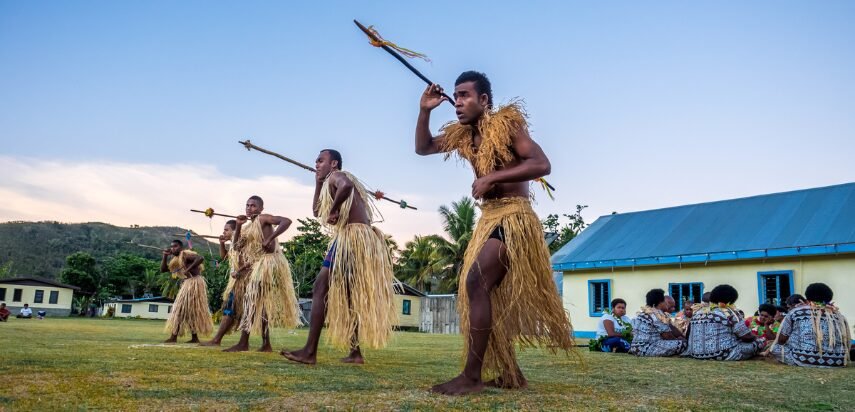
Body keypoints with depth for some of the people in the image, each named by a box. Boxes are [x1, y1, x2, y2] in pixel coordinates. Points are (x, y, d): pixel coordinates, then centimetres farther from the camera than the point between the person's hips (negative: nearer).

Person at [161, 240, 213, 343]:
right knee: (190, 311, 12)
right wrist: (165, 256, 7)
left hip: (193, 283, -10)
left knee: (181, 309, -9)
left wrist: (188, 269, -27)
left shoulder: (185, 254, -9)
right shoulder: (176, 260, 19)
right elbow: (163, 269, 16)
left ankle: (174, 337, -7)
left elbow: (200, 258, -26)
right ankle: (195, 337, 15)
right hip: (188, 284, 10)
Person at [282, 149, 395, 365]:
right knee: (350, 294, 14)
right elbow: (317, 211, 32)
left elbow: (346, 186, -27)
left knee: (321, 289, -11)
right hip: (362, 239, 10)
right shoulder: (329, 183, 29)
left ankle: (310, 351, -15)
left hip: (351, 238, -10)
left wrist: (334, 210, -17)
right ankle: (355, 352, 16)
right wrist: (318, 184, 26)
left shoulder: (336, 176, -1)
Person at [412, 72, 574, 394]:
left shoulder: (507, 124, -10)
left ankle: (472, 376, -18)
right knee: (490, 295, 10)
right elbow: (422, 148, 18)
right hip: (488, 219, 9)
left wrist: (492, 177, -25)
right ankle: (510, 373, 21)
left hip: (513, 218, -9)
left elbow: (542, 164, -20)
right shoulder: (462, 135, 11)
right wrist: (424, 111, 3)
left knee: (476, 283, -21)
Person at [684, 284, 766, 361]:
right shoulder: (730, 313, -3)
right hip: (724, 355, -6)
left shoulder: (697, 313, 13)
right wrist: (755, 337, 21)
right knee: (758, 341, 11)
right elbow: (747, 337, -2)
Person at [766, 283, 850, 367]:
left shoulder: (795, 312, 6)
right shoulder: (840, 316, 14)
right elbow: (846, 344, 21)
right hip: (837, 363, 4)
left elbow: (781, 340, 11)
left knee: (775, 347, 17)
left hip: (803, 360, -4)